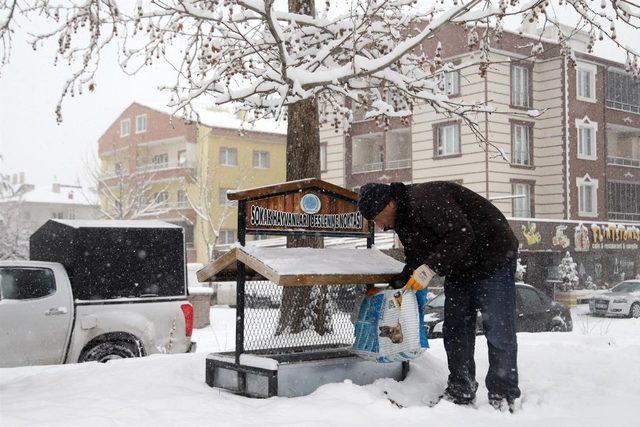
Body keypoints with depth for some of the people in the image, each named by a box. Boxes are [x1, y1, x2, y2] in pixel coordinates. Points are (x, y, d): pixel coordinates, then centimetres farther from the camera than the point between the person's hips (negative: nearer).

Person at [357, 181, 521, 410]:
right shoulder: (403, 220, 5)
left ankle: (503, 396, 2)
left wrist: (431, 267, -33)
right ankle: (460, 392, 15)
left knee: (498, 331, -7)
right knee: (454, 330, 7)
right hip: (459, 268, 10)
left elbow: (461, 234, -35)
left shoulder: (426, 197, -28)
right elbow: (415, 262, 14)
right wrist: (395, 286, 4)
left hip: (494, 258, -9)